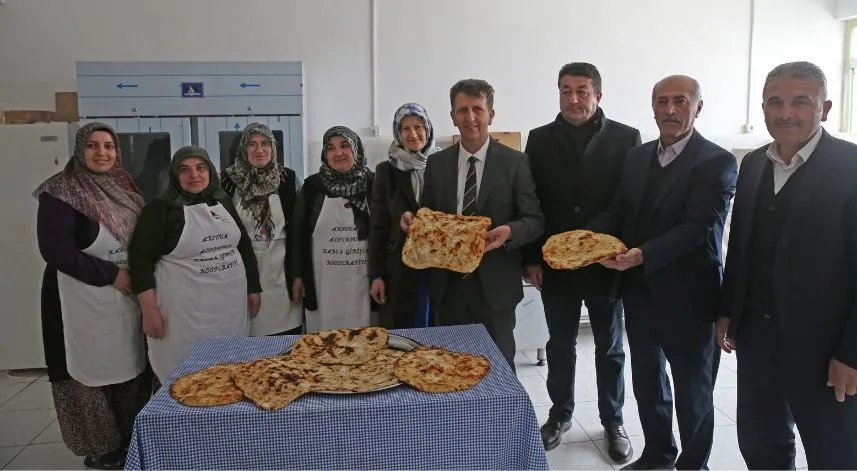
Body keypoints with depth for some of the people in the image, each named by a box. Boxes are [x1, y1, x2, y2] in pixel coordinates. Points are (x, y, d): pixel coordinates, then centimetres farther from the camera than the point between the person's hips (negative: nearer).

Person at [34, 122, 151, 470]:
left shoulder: (124, 187, 10)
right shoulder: (60, 192, -11)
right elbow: (56, 251, -17)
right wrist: (110, 275, -16)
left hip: (129, 295, 6)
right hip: (85, 299, -6)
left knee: (132, 368, 11)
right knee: (94, 371, 3)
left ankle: (129, 439, 28)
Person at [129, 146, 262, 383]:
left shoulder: (223, 201, 10)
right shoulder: (160, 208, -6)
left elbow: (244, 245, 16)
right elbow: (141, 259, -9)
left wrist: (253, 288, 13)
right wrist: (150, 310, -14)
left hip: (231, 304, 5)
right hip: (185, 310, -5)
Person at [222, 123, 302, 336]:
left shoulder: (286, 177, 3)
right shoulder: (230, 177, 1)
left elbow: (296, 224, 5)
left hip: (280, 266, 1)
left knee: (287, 331, 3)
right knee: (247, 328, 3)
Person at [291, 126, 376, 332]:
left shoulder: (372, 183, 1)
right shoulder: (312, 185, 2)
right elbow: (299, 233, 6)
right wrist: (298, 275, 3)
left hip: (362, 277, 0)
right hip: (323, 279, 0)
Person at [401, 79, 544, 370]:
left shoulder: (514, 162, -3)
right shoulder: (437, 163, 7)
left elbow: (535, 220, -3)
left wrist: (509, 231, -23)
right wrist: (413, 220, -10)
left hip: (494, 285, -2)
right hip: (448, 284, 3)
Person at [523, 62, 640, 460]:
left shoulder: (626, 138, -3)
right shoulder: (540, 139, 1)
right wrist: (530, 258, -2)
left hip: (606, 262, -1)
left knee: (610, 348, 13)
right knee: (560, 345, 14)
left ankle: (613, 422, 29)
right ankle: (560, 415, 31)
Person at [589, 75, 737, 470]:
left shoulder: (717, 162, -12)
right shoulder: (637, 156, 8)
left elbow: (698, 227, -21)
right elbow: (618, 211, 7)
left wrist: (644, 255, -33)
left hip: (688, 294, -6)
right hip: (639, 290, 6)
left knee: (692, 389, 11)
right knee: (646, 378, 19)